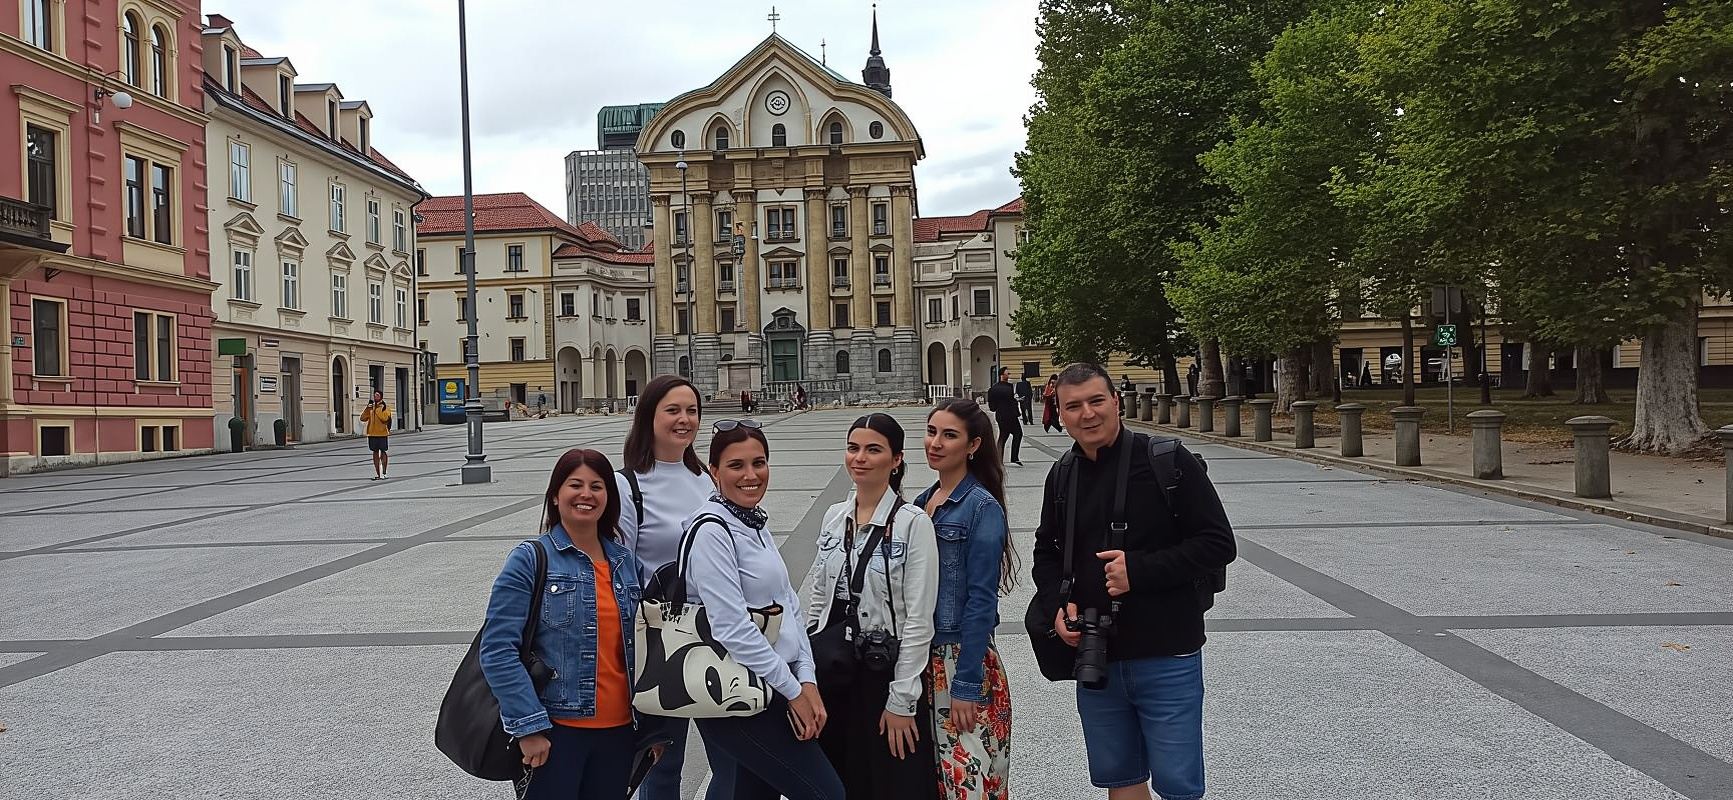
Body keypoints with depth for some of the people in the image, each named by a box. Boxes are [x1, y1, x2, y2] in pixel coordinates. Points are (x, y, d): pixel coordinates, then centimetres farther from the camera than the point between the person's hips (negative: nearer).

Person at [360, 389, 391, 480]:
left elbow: (385, 418, -20)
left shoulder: (384, 407, -3)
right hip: (372, 433, 5)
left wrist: (377, 408, -18)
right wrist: (367, 408, -8)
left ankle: (384, 473, 7)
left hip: (382, 433, -5)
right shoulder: (370, 407, 12)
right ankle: (377, 473, 13)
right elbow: (363, 418, 4)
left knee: (383, 452, 0)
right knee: (375, 452, 8)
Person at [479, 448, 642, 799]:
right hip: (556, 732, -4)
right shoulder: (530, 560, -6)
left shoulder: (626, 562, 8)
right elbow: (497, 650, -11)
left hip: (619, 730, 5)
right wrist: (529, 726, -15)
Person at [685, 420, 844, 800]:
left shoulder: (756, 523, 12)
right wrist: (793, 690, -13)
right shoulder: (712, 529, -15)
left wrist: (807, 680, 1)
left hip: (768, 689, 8)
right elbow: (733, 628, -20)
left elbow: (788, 605, 11)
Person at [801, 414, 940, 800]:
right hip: (833, 672, 5)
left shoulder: (912, 522, -11)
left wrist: (902, 701, -14)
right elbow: (817, 598, 12)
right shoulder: (834, 517, 6)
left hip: (887, 670, -5)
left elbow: (919, 617, -13)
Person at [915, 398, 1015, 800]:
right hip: (922, 658, 7)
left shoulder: (982, 507, -14)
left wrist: (966, 685, -17)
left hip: (963, 658, -7)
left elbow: (981, 602, -16)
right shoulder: (922, 502, 7)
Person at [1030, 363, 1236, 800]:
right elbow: (1046, 552, 18)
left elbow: (1217, 542, -12)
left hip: (1166, 657, -5)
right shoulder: (1062, 476, 6)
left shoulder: (1167, 461, -10)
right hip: (1093, 657, 5)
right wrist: (1057, 605, -2)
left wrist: (1140, 570, -21)